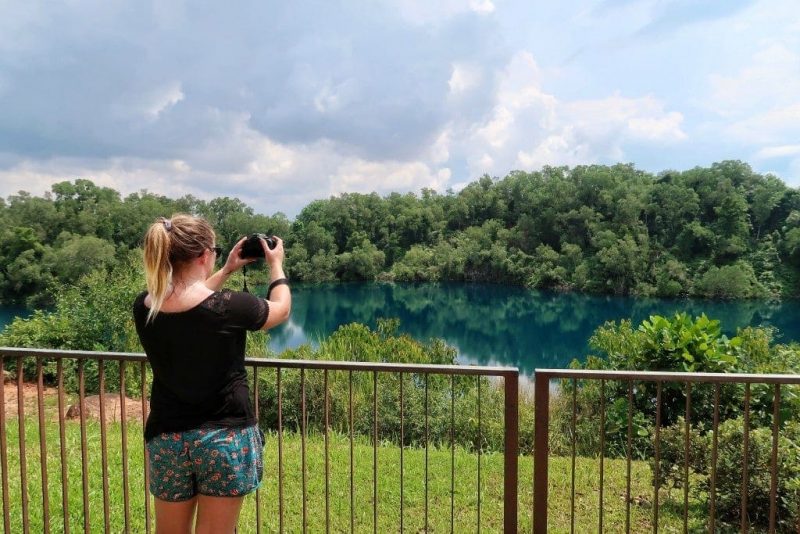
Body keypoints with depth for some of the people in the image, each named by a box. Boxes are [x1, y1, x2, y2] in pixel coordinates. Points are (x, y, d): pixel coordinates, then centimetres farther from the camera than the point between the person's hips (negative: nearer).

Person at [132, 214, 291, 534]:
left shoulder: (144, 307, -6)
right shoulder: (228, 307, -19)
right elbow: (281, 309, 1)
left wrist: (227, 271, 22)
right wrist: (276, 265, 17)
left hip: (166, 439, 5)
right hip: (225, 437, -4)